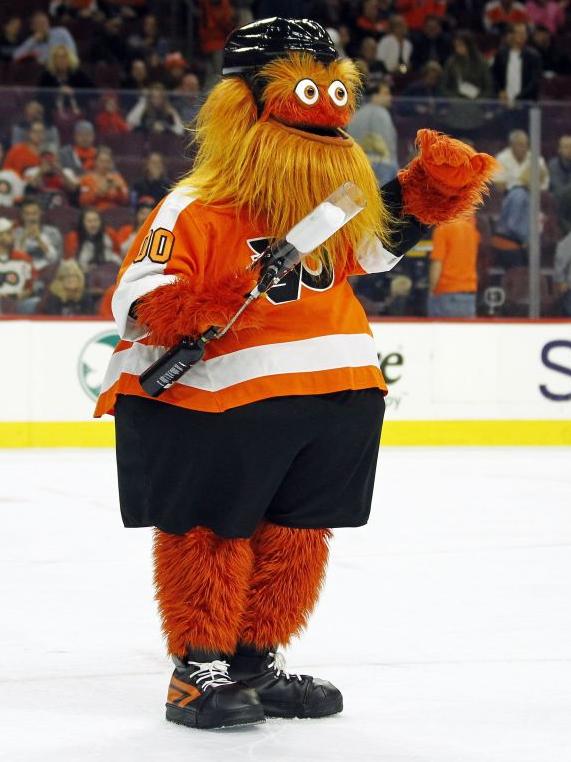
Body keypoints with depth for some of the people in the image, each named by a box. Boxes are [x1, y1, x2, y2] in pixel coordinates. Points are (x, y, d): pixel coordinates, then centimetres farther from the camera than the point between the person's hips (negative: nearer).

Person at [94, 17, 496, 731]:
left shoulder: (333, 196, 12)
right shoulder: (196, 209, -12)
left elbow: (378, 237, 29)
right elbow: (140, 292, -15)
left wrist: (431, 189, 12)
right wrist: (177, 313, -36)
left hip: (336, 398, 7)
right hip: (219, 404, -7)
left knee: (296, 538, 11)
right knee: (209, 537, -1)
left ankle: (256, 658, 25)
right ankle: (197, 671, 10)